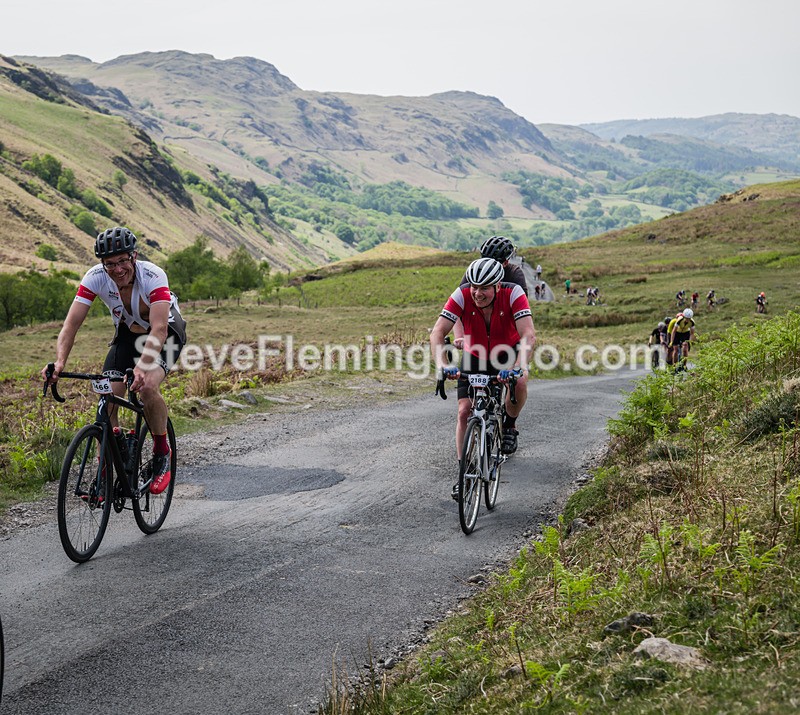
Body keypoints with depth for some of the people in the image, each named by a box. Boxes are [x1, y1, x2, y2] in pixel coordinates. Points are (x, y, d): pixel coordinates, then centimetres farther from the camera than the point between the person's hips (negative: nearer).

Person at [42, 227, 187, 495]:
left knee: (148, 387, -30)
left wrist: (142, 367, -60)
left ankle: (162, 453, -6)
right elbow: (72, 323, -27)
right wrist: (59, 362, -44)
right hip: (128, 333, 4)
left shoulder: (153, 276, -34)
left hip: (166, 333, -4)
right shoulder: (95, 277, -24)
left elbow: (159, 329, -45)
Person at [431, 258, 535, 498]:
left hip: (507, 353, -1)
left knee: (519, 382, -32)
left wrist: (517, 368, -55)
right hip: (474, 356, 1)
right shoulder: (462, 295, -28)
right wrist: (442, 367, -50)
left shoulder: (513, 294, -31)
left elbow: (528, 335, -40)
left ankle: (510, 425, -2)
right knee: (464, 412, -9)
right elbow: (437, 333, -33)